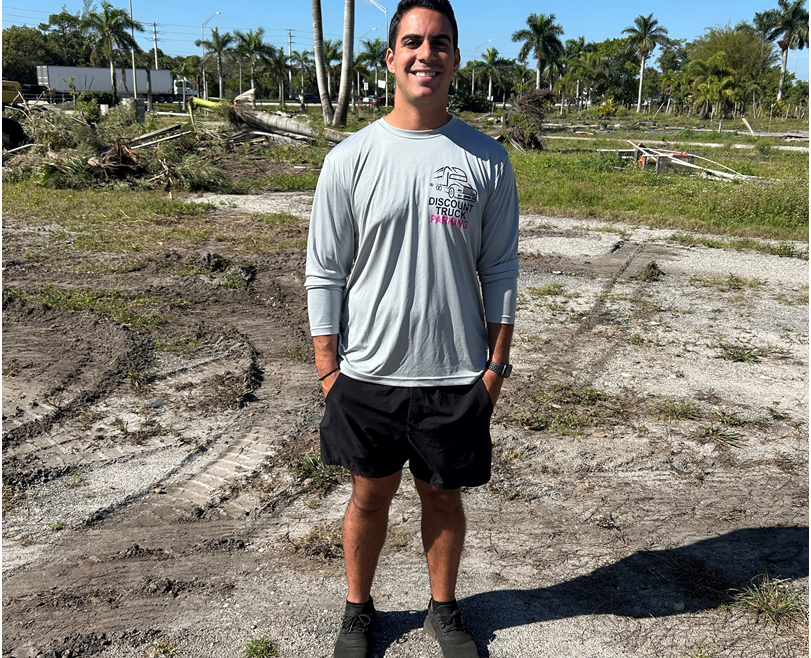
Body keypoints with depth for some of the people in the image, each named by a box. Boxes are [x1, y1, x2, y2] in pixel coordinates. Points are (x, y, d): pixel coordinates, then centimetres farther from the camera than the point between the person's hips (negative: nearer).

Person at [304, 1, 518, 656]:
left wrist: (497, 363, 0)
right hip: (368, 374, 0)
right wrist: (328, 368, -3)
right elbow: (325, 272, -1)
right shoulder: (351, 159, -4)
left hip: (456, 377, 1)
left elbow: (500, 271, 3)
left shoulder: (487, 160, -1)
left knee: (443, 496, 16)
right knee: (371, 495, 15)